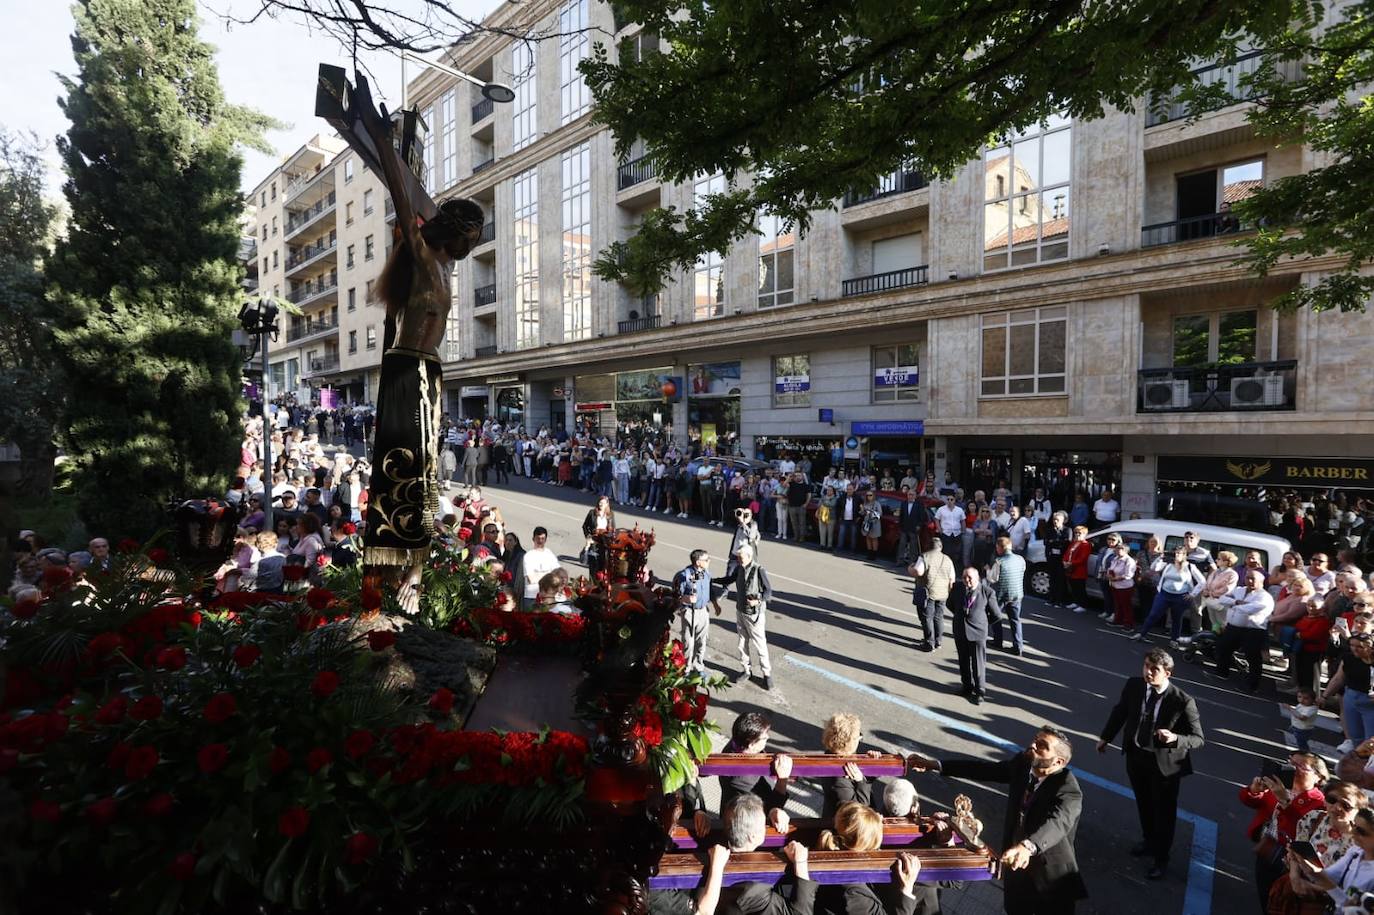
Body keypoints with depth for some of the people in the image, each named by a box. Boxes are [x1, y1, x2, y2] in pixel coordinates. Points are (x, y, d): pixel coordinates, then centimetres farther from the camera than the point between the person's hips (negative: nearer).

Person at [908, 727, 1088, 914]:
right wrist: (934, 765, -2)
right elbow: (985, 769, 0)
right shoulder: (1023, 764, -9)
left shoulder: (1069, 792, -27)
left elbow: (1057, 823, -44)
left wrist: (1028, 847, -63)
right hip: (1016, 864, 5)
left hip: (1051, 881, -5)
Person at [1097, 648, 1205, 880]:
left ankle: (1160, 858, 40)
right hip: (1136, 756, 4)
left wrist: (1175, 738, -39)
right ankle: (1149, 840, 52)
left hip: (1164, 763, -4)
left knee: (1163, 811, 17)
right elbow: (1120, 711, 3)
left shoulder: (1183, 701, -27)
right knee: (1143, 804, 25)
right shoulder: (1133, 686, -15)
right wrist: (1106, 737, 12)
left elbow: (1198, 739, -18)